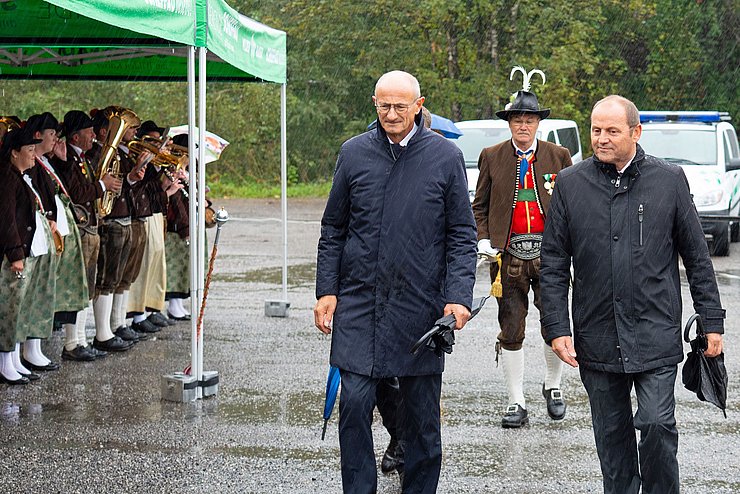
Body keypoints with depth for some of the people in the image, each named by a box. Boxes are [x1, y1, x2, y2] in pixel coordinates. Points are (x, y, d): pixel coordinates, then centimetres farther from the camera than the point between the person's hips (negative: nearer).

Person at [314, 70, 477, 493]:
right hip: (359, 303, 1)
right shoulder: (354, 153, 6)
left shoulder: (445, 157, 1)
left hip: (420, 306, -1)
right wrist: (327, 291, 4)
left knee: (421, 412, 6)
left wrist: (459, 297, -9)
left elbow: (462, 235, 2)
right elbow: (334, 229, 11)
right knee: (355, 403, -5)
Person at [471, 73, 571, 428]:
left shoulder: (558, 156, 6)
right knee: (511, 330, 2)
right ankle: (516, 404, 8)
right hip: (507, 253, 0)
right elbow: (479, 206, 12)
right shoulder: (492, 158, 7)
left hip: (548, 253, 0)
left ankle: (552, 386, 25)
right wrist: (483, 240, -2)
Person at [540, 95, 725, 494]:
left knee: (657, 424, -10)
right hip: (596, 338, 2)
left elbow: (697, 257, 6)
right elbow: (553, 265, 6)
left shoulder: (669, 180, 2)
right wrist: (556, 328, -2)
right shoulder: (571, 184, 4)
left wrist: (712, 321, 3)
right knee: (612, 434, 9)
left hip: (656, 335, -2)